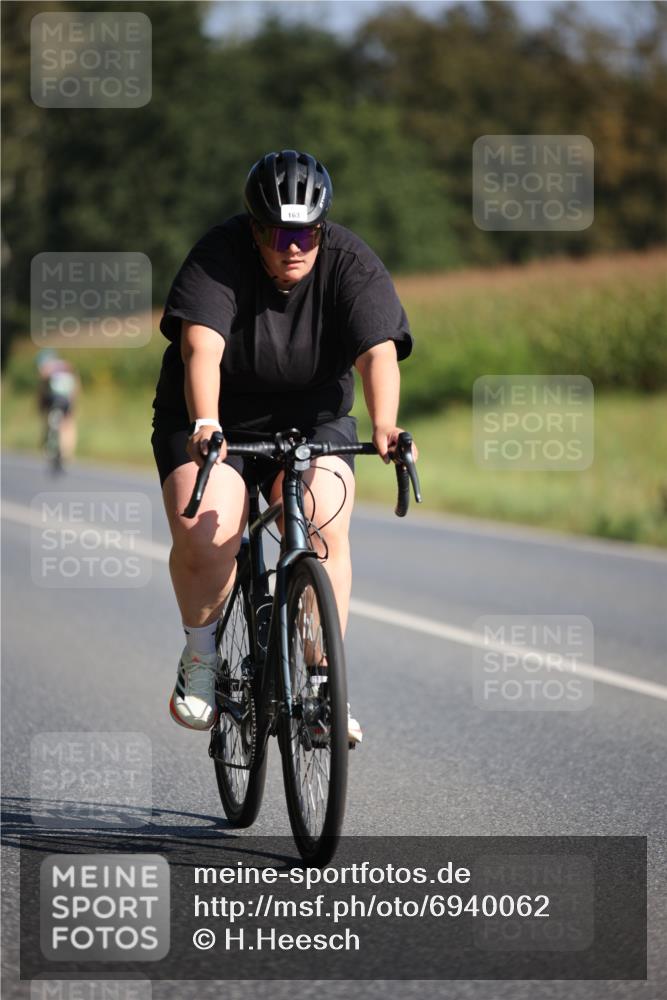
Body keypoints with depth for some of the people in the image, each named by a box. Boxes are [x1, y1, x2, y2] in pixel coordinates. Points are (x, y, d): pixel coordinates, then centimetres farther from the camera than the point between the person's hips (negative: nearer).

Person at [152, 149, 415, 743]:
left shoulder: (351, 264, -14)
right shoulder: (219, 258, -19)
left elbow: (378, 350, -26)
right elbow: (201, 344, -33)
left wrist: (384, 427, -44)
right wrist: (205, 424, -50)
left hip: (312, 421, 1)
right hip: (214, 424, -1)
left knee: (323, 528, -25)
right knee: (202, 534, -26)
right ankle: (200, 654, 1)